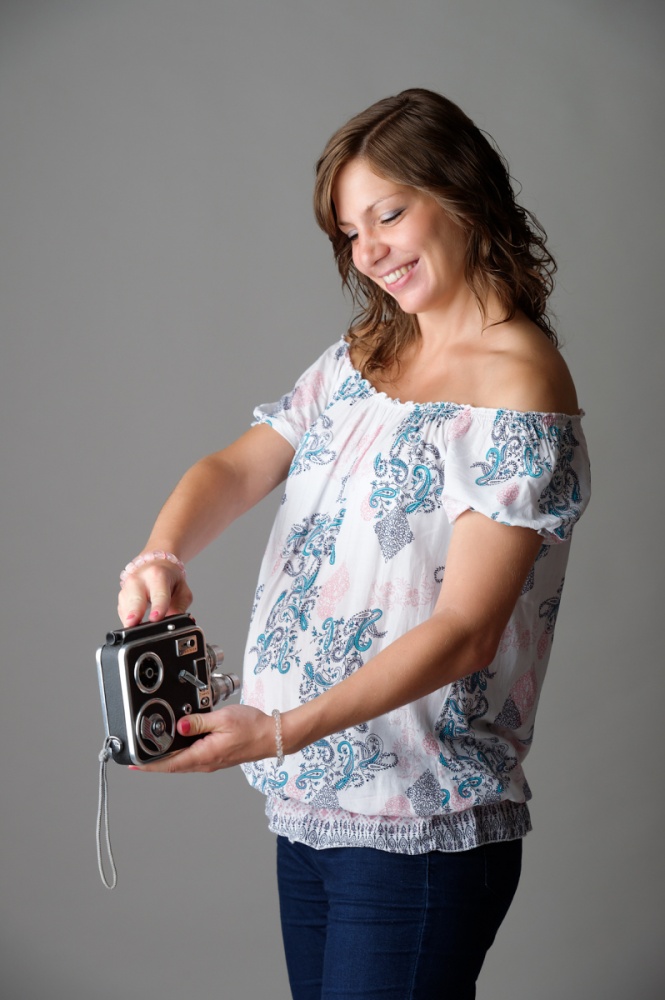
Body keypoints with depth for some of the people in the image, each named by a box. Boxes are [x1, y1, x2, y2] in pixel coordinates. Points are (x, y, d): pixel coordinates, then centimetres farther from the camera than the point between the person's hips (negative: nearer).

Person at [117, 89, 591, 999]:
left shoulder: (520, 386, -14)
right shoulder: (359, 360, 12)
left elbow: (464, 632, -20)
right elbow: (237, 467, 5)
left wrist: (284, 730, -26)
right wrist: (163, 555, -17)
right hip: (309, 802, 7)